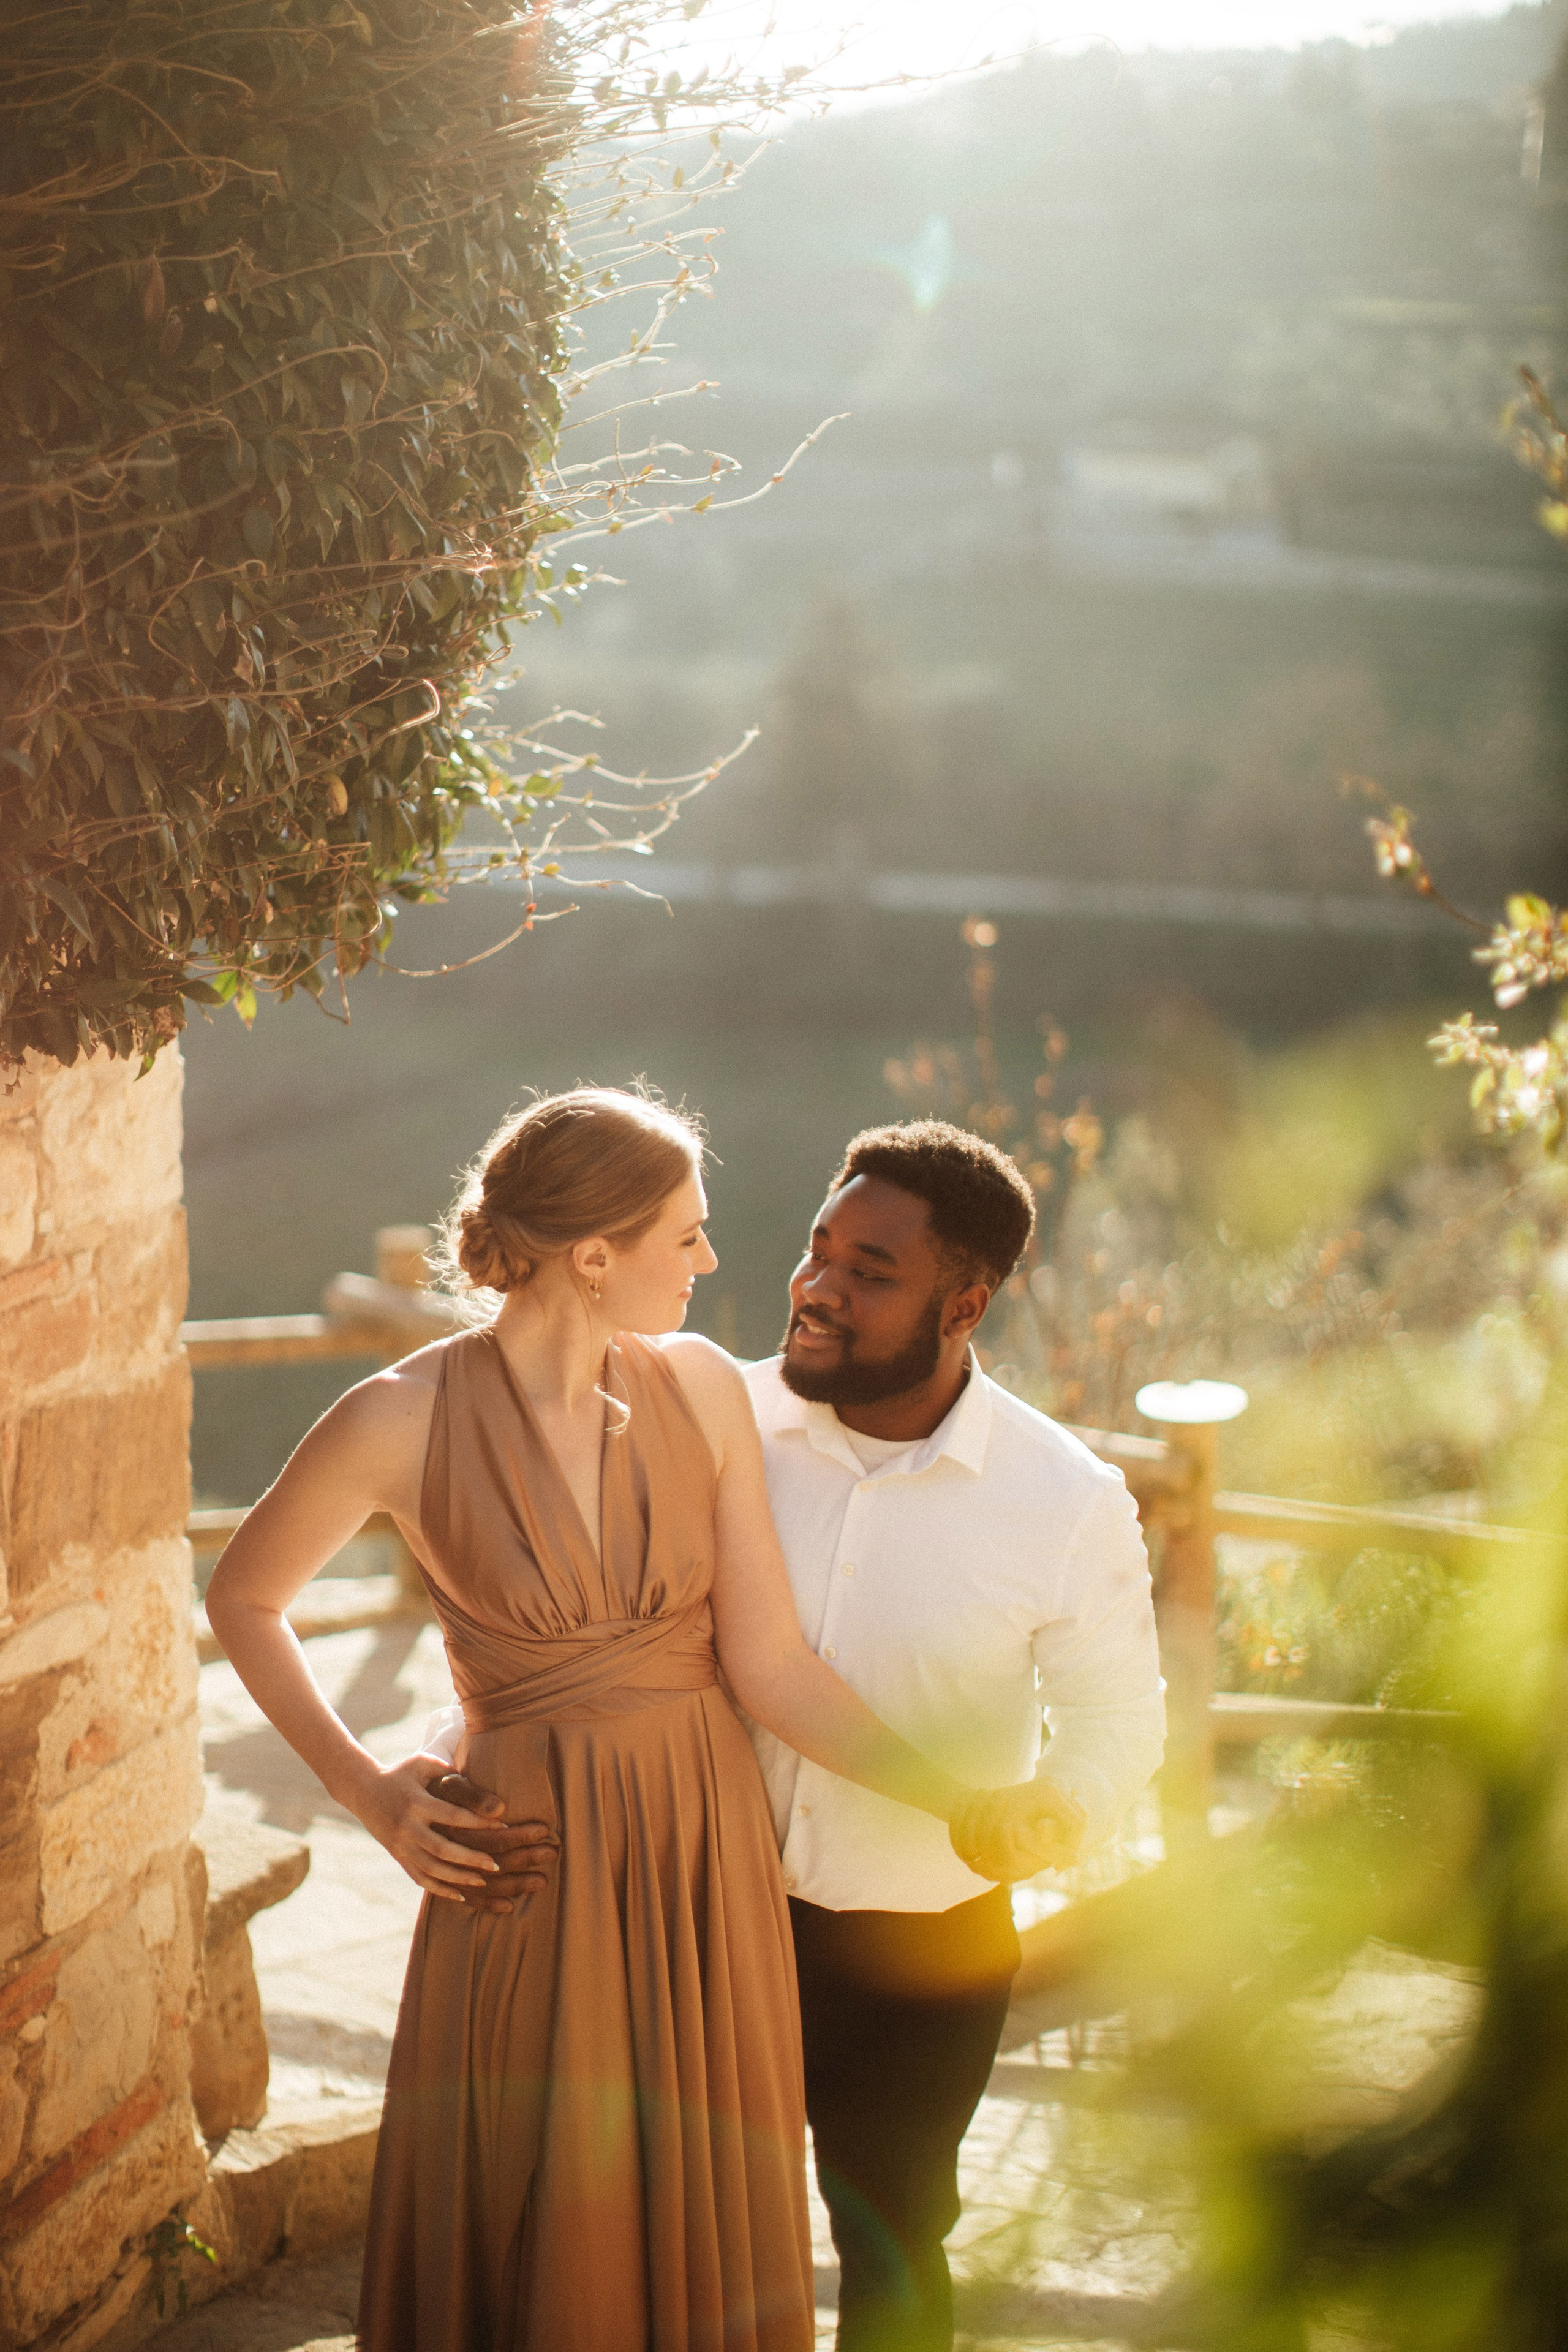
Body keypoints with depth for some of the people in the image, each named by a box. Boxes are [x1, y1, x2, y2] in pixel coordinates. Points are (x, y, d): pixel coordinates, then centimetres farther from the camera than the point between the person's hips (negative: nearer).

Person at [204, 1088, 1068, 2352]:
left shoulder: (700, 1387, -3)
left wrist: (958, 1799, -12)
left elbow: (770, 1663, -4)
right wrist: (367, 1790, 0)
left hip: (711, 1853, 3)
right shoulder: (403, 1420, -12)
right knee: (527, 2238, 6)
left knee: (700, 2228, 11)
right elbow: (244, 1596, 4)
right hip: (532, 1862, -3)